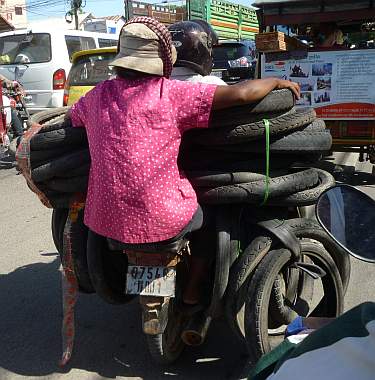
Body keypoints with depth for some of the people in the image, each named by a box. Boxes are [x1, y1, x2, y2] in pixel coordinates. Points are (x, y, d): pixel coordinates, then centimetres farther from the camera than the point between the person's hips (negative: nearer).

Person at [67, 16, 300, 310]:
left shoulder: (96, 96, 2)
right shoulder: (170, 93, -12)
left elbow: (71, 117, 24)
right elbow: (241, 93, -15)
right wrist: (276, 82, 3)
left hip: (105, 220, 5)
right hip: (161, 222, -4)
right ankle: (193, 292, 34)